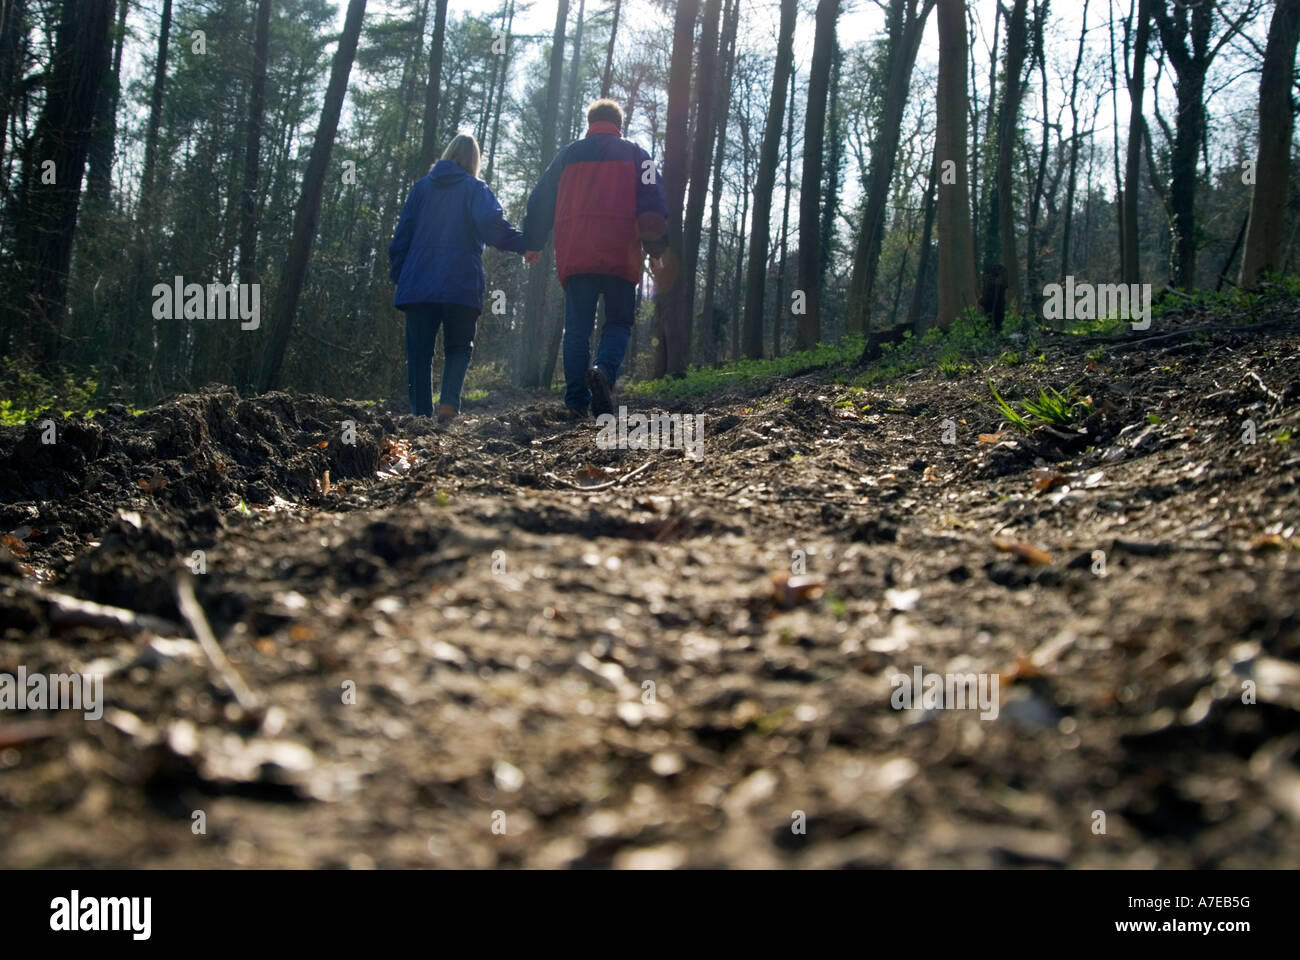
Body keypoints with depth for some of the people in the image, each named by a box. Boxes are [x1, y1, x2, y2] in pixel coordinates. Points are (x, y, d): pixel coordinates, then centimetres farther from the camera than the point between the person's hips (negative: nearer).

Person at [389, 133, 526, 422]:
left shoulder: (421, 187, 13)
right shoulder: (475, 189, 2)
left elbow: (401, 235, 11)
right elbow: (492, 224, -17)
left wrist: (398, 275, 16)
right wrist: (524, 244, -10)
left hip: (417, 286, 2)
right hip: (461, 287, -2)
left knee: (419, 352, 6)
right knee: (458, 347, 9)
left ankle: (421, 413, 0)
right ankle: (449, 402, -15)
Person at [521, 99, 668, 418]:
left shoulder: (569, 154, 16)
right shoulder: (635, 154, 12)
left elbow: (541, 200, 17)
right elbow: (653, 199, 1)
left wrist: (532, 243, 26)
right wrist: (656, 246, -1)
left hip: (574, 258, 1)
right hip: (620, 257, -1)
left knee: (577, 329, 6)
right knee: (618, 323, 7)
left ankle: (577, 402, -1)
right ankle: (604, 371, -23)